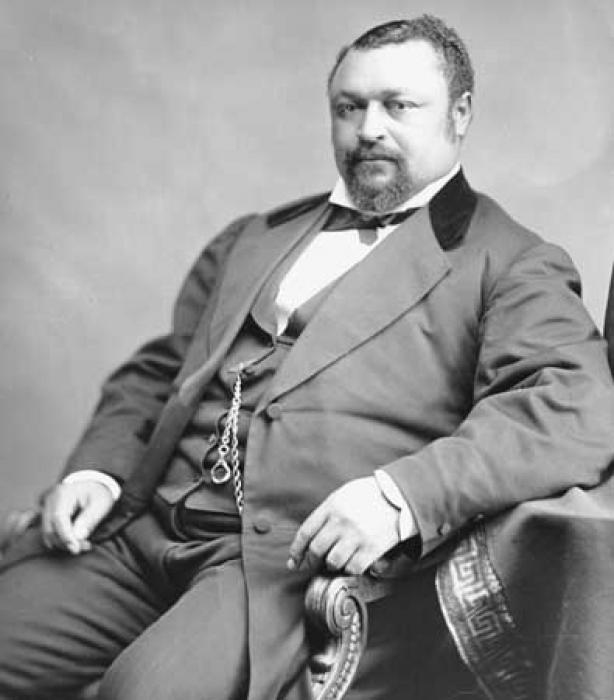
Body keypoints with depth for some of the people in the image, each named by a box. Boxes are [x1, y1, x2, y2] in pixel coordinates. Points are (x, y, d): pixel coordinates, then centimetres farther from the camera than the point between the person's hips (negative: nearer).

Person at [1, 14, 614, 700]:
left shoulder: (512, 265, 4)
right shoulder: (252, 238, 22)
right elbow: (153, 373, 24)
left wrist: (402, 494, -24)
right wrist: (97, 467, 4)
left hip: (300, 553, -5)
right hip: (143, 525, 6)